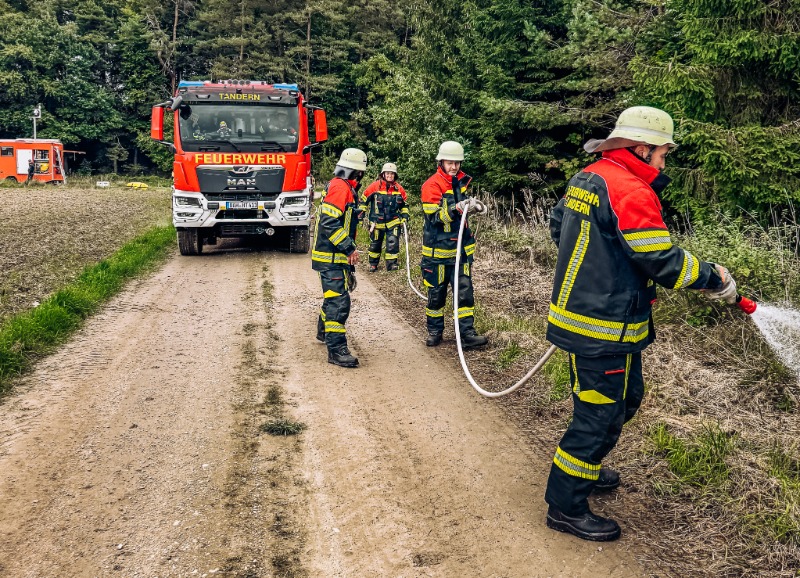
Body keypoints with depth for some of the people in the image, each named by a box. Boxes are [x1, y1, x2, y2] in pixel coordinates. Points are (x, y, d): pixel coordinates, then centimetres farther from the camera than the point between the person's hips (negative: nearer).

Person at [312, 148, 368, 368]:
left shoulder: (346, 188, 18)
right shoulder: (340, 187, -16)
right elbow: (329, 223, -24)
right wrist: (349, 248, -22)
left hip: (336, 256, 11)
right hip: (332, 258, -11)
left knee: (334, 296, 24)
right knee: (339, 301, -13)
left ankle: (324, 331, 43)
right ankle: (337, 350, -12)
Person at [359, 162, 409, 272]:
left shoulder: (399, 188, 0)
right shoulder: (375, 186, -8)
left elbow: (404, 204, 15)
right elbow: (364, 199, 2)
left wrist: (405, 216, 7)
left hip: (393, 222, 1)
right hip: (377, 221, -1)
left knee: (393, 242, -8)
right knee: (375, 243, 11)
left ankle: (391, 263, 5)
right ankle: (373, 264, 27)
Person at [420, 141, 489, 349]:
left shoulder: (462, 181, 8)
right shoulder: (431, 185, -11)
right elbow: (434, 217, -20)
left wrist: (474, 205, 4)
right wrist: (455, 209, -33)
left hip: (461, 249, 5)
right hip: (438, 250, -5)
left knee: (465, 291, 0)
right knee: (436, 293, 7)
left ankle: (468, 334, 3)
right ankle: (434, 332, 21)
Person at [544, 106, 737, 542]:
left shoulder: (586, 178, 8)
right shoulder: (630, 191, -21)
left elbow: (558, 225, 22)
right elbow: (665, 263, -19)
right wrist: (715, 278, -4)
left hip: (578, 313, 10)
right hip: (604, 330, -10)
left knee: (625, 397, 25)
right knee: (599, 414, 2)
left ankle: (585, 469, 41)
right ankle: (565, 506, 15)